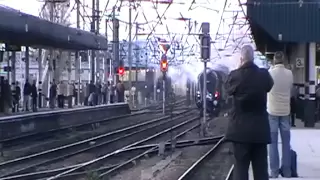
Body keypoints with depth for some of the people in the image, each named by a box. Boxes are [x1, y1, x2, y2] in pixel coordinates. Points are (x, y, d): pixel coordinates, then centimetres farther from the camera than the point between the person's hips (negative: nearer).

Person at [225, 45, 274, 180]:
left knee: (240, 168, 3)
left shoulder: (235, 75, -11)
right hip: (260, 129, 2)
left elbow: (228, 89, 8)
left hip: (240, 129, -2)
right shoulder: (264, 74, -4)